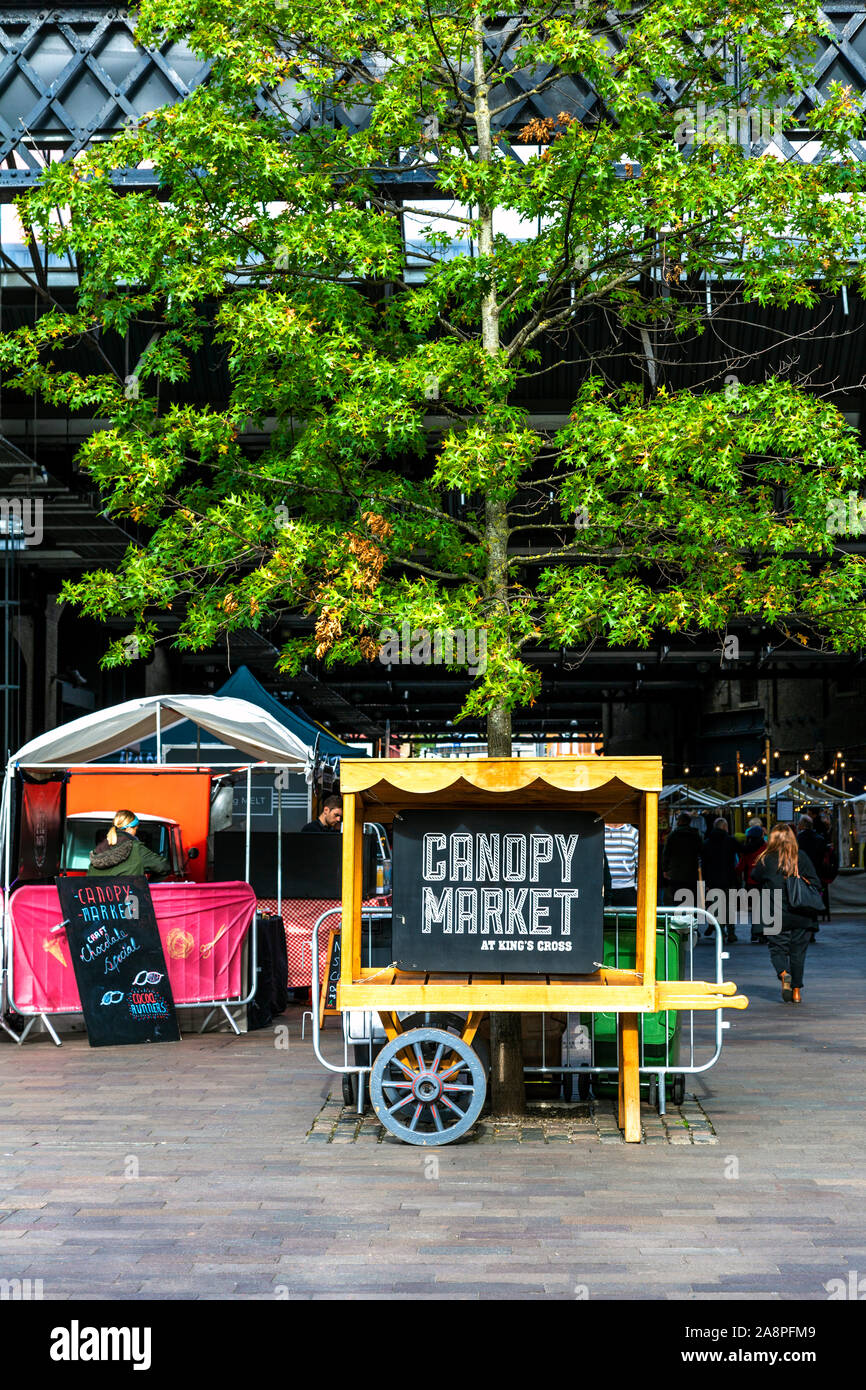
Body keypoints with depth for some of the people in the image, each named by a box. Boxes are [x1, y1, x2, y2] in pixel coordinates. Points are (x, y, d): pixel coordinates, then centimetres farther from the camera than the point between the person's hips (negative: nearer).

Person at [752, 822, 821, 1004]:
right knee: (798, 951, 10)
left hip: (775, 916, -1)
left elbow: (755, 877, 11)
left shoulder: (766, 860, -4)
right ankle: (796, 991, 11)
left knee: (777, 949, 8)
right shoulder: (802, 857, -2)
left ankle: (784, 974, -20)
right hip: (802, 915, 1)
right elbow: (815, 883, 0)